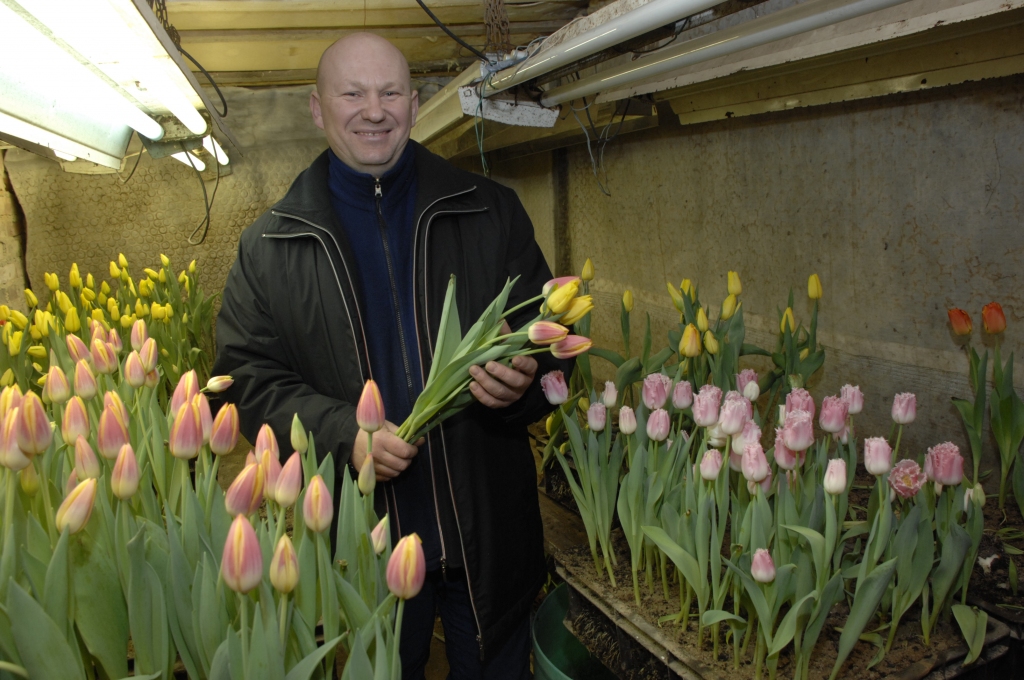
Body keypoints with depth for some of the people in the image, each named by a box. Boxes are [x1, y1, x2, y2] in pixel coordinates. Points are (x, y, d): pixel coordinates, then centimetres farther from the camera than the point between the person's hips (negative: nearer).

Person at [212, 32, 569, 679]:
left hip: (490, 530, 1)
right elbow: (249, 377, -1)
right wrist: (343, 433, -18)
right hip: (361, 545, 0)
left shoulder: (491, 210, 3)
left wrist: (525, 382, -16)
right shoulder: (269, 247, 2)